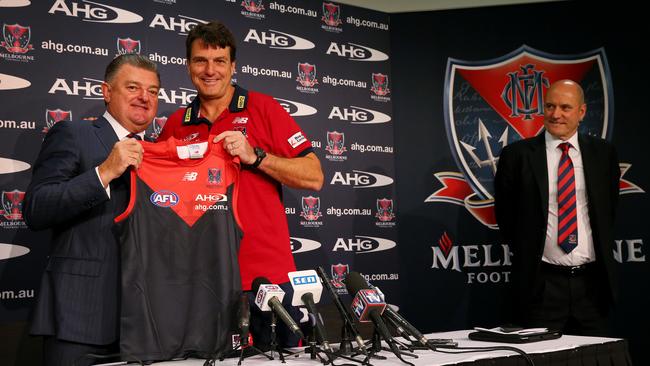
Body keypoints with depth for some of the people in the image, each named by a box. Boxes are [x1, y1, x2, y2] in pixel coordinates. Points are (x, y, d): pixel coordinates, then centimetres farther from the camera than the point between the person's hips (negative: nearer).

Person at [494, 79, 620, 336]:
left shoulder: (603, 153, 7)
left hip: (592, 280, 3)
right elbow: (505, 215, 6)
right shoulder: (516, 155, -2)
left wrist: (602, 253, 11)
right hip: (542, 284, -2)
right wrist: (526, 255, 6)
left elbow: (609, 209, 17)